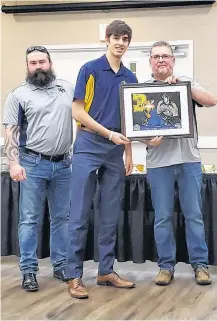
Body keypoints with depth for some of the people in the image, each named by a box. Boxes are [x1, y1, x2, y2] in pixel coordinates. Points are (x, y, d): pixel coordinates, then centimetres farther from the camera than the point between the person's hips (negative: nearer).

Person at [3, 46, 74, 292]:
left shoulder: (68, 88, 8)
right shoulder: (19, 95, 0)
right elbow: (11, 132, -3)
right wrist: (14, 163, -12)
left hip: (63, 164, 3)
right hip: (33, 164, -3)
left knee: (62, 218, 10)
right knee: (30, 219, 0)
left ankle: (61, 266, 22)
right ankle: (28, 271, 8)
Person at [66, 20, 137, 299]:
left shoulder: (130, 78, 13)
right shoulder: (90, 69, -3)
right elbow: (77, 111, -8)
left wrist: (128, 153, 11)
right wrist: (109, 133, -13)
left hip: (115, 151, 5)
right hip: (88, 147, -5)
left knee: (110, 216, 9)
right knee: (80, 215, -4)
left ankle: (106, 271, 18)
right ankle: (74, 276, 1)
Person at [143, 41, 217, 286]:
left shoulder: (187, 83, 9)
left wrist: (183, 86, -13)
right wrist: (147, 139, -16)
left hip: (189, 159, 0)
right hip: (158, 162, 0)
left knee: (194, 215, 3)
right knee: (162, 217, 4)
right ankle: (166, 266, 13)